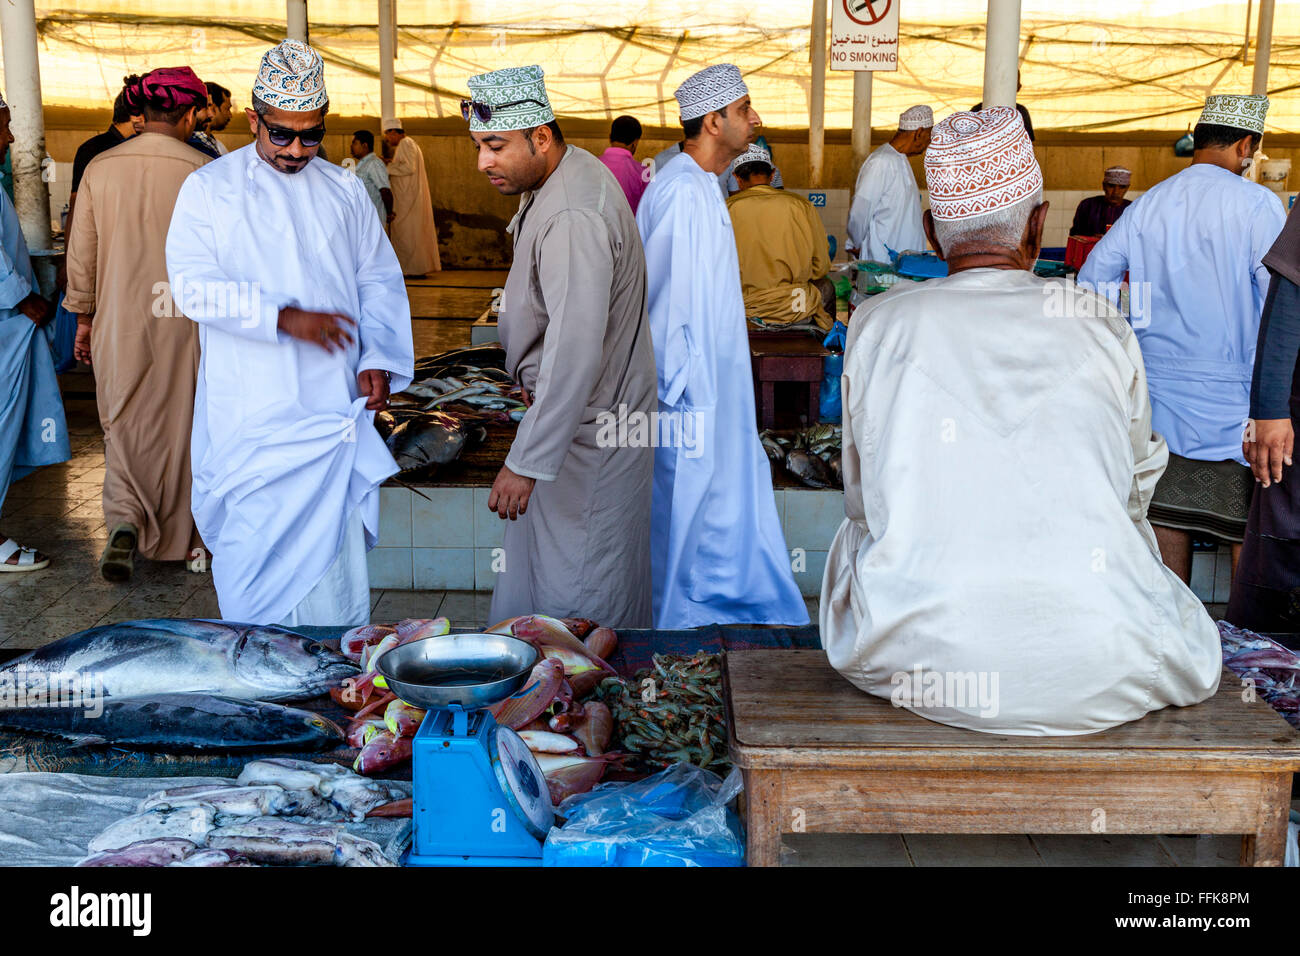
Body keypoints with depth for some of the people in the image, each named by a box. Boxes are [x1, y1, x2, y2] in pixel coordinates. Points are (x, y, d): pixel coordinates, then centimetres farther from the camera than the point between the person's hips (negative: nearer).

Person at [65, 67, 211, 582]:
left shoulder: (101, 167, -1)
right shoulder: (202, 170, -9)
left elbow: (82, 251, 4)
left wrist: (84, 317, 15)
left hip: (118, 322, 2)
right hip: (184, 318, -1)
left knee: (124, 426, 13)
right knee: (179, 425, 13)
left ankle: (124, 523, -8)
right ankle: (175, 540, 24)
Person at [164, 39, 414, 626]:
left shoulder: (345, 191, 12)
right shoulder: (210, 189, 2)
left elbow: (380, 279, 13)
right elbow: (194, 286, -8)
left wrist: (378, 358, -3)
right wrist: (283, 318, -20)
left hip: (335, 406, 3)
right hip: (252, 418, -2)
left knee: (335, 551, 3)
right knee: (256, 549, 0)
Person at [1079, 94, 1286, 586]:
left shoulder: (1147, 204, 6)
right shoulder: (1257, 204, -8)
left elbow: (1092, 279, 10)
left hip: (1158, 385, 5)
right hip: (1230, 398, -5)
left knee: (1167, 511, 10)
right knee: (1246, 524, 4)